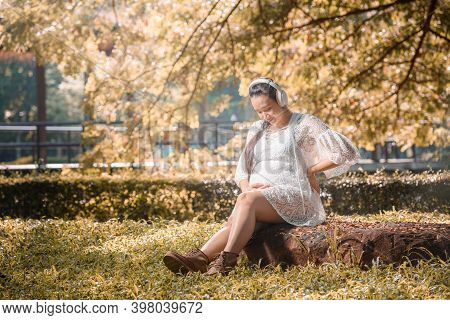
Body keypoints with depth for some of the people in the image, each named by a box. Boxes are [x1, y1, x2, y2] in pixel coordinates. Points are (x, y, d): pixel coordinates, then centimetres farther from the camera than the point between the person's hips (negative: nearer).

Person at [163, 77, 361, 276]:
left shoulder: (305, 124, 3)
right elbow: (242, 170, 19)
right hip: (262, 196, 5)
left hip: (295, 198, -5)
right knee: (235, 221, -29)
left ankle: (227, 259, -46)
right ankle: (200, 257, -52)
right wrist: (247, 188, -4)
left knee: (247, 200, -34)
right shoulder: (257, 130, 22)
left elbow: (345, 152, -7)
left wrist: (310, 171, -3)